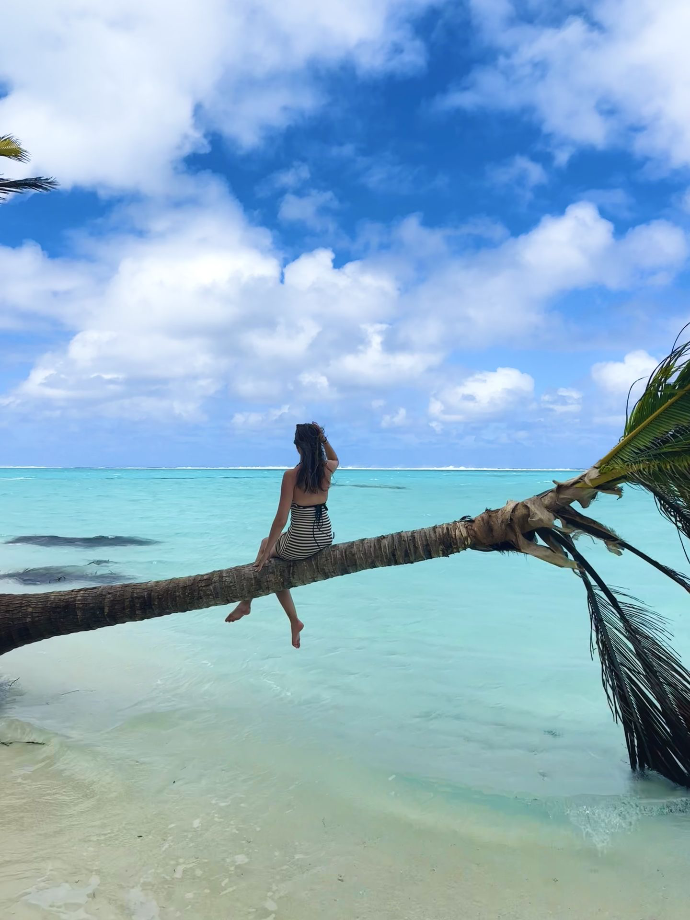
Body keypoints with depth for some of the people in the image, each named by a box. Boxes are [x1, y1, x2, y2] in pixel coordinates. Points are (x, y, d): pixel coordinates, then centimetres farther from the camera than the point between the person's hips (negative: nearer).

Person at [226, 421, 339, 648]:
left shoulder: (291, 475, -15)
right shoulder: (327, 468, -2)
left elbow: (281, 519, -15)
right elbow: (335, 459, 26)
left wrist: (266, 551, -7)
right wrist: (324, 439, 9)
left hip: (300, 545, -5)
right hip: (326, 538, 5)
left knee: (266, 544, 27)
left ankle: (247, 602, 35)